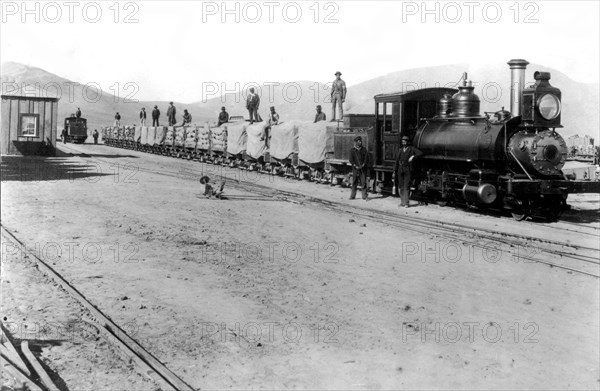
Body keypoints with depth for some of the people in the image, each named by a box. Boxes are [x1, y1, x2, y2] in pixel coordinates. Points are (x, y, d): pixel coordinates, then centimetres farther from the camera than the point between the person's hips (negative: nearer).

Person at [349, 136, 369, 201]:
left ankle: (364, 196, 0)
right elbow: (351, 160, 1)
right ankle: (352, 196, 9)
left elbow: (366, 158, 4)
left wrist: (363, 165, -10)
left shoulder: (364, 149, 9)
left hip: (363, 169, 0)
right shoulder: (352, 150, 7)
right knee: (354, 183, 2)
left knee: (363, 182, -3)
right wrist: (355, 166, -11)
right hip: (355, 169, 0)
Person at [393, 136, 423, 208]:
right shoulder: (401, 149, 12)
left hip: (407, 169, -4)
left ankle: (406, 203, -7)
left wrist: (413, 156, -19)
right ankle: (402, 202, 14)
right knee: (401, 186, 6)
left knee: (406, 186, -8)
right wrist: (394, 171, 12)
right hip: (400, 169, 4)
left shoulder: (411, 148, 1)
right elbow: (397, 160, 14)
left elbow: (420, 153, -10)